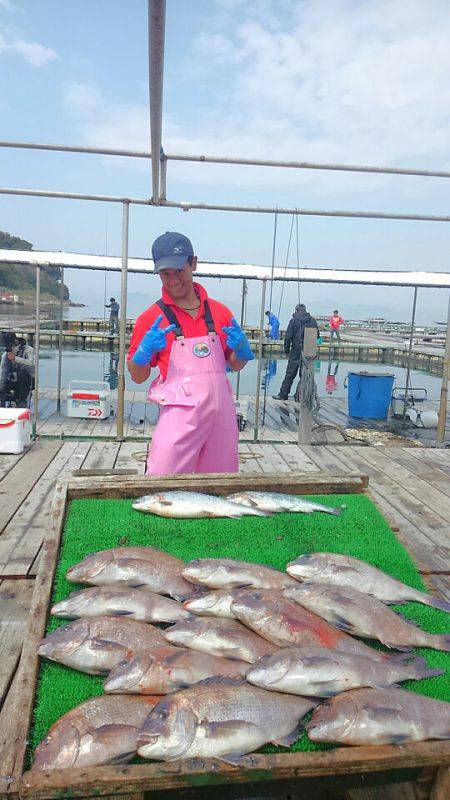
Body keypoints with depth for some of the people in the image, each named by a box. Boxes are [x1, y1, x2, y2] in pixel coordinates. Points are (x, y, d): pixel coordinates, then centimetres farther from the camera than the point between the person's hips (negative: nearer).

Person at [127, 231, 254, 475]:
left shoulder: (219, 312, 10)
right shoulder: (153, 318, 1)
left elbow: (235, 365, 20)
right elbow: (138, 377, 5)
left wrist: (241, 347, -2)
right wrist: (146, 350, -15)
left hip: (222, 413, 4)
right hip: (180, 414, -3)